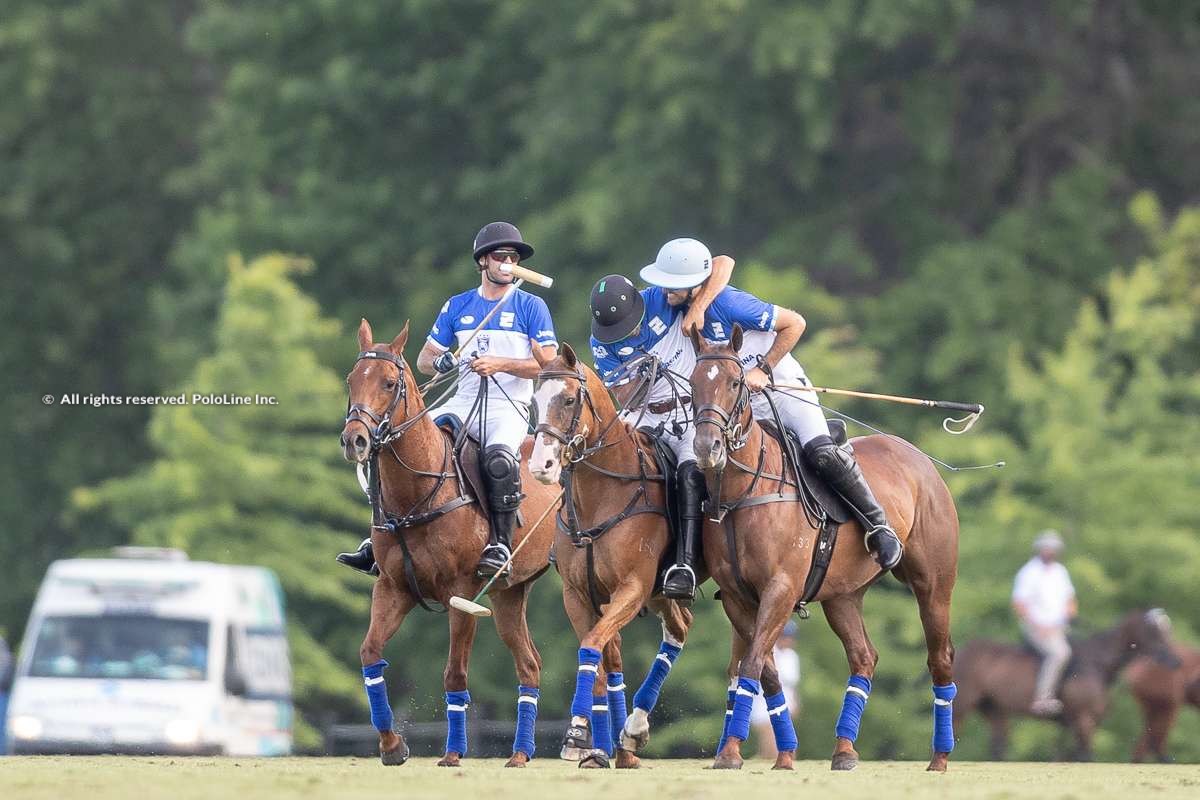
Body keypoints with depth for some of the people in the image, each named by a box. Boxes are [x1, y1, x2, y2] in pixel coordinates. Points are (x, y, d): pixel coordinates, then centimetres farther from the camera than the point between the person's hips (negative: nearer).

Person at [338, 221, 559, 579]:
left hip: (509, 407, -4)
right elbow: (424, 359, 17)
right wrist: (440, 362, -8)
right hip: (463, 402, 5)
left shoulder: (531, 307, 3)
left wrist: (501, 364, -18)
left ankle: (500, 545, -29)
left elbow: (548, 364, -5)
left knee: (499, 456, -36)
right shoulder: (457, 307, 14)